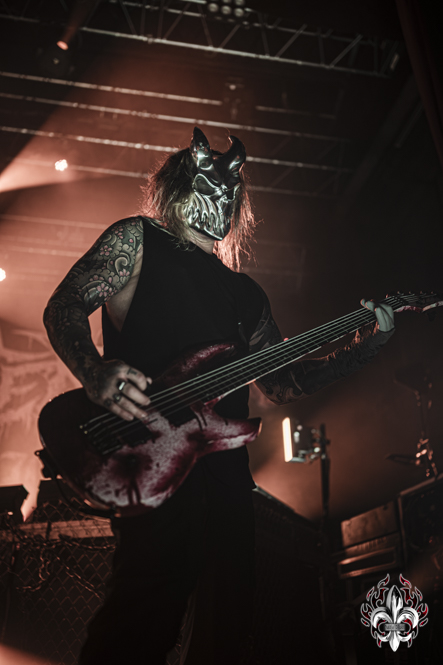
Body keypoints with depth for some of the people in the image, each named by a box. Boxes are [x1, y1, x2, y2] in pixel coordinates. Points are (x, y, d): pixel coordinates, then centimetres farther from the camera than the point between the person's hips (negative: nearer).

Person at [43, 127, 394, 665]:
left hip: (224, 464, 6)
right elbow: (63, 308, 1)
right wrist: (96, 373, -20)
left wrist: (366, 344, 15)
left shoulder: (245, 293, 27)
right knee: (156, 594, -25)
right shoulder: (137, 239, 12)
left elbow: (282, 384, 25)